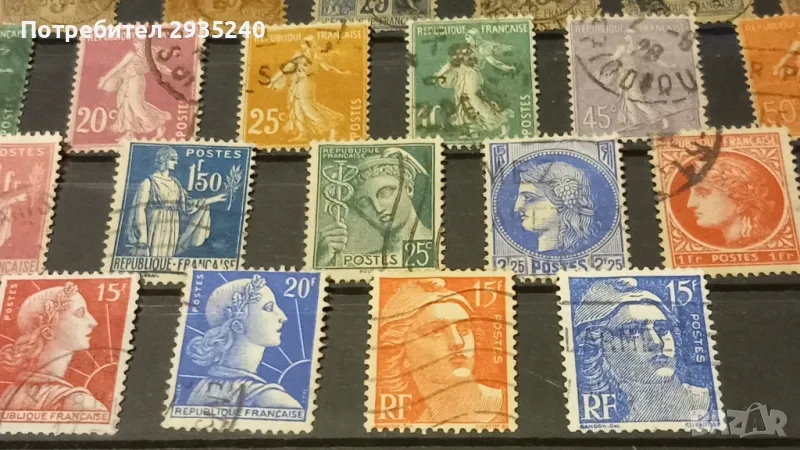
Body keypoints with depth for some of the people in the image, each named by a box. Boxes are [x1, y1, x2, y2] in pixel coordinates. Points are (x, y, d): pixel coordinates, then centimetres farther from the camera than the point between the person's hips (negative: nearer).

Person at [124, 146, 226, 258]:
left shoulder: (174, 183, 13)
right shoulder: (149, 182, -6)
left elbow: (186, 204, 14)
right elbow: (140, 209, -9)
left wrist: (214, 199, 12)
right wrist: (142, 237, -15)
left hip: (171, 229, 6)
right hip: (155, 228, -6)